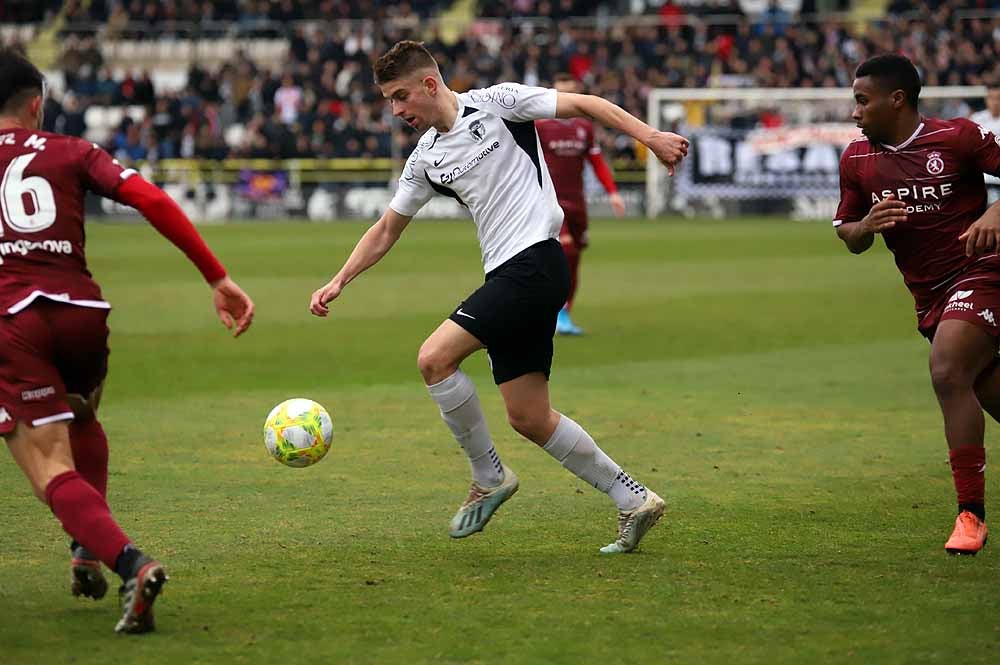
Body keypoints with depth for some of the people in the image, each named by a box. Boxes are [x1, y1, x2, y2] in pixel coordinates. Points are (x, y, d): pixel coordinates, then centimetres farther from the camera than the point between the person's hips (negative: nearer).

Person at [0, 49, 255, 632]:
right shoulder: (72, 152, 15)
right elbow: (151, 200, 2)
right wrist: (218, 279, 1)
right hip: (81, 311, 3)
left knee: (53, 471, -5)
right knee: (81, 420, 34)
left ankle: (130, 563, -28)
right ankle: (88, 551, 22)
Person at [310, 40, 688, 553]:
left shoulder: (493, 103, -2)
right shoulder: (425, 159, 17)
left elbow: (583, 105, -3)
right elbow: (387, 229, 25)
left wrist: (650, 136, -12)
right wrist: (339, 281, 15)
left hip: (535, 259, -8)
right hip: (507, 277, 8)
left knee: (435, 358, -17)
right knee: (529, 418, 5)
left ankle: (488, 478, -1)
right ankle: (634, 501, 15)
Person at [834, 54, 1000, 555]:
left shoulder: (957, 137, -10)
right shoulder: (857, 160, 5)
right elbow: (848, 236, 13)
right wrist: (866, 225, -10)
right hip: (929, 295, 6)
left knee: (947, 372, -24)